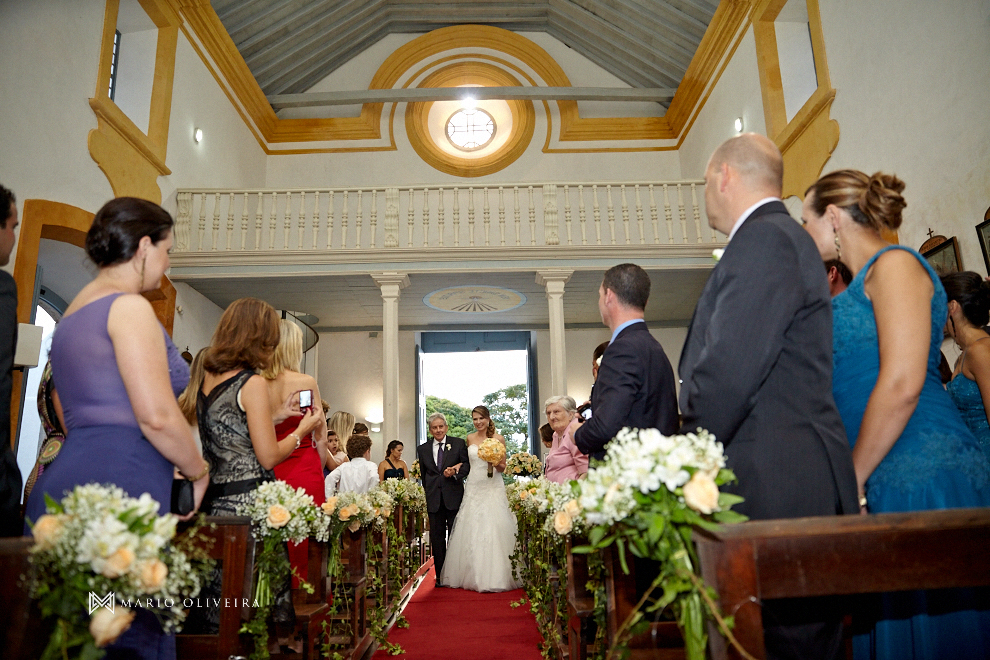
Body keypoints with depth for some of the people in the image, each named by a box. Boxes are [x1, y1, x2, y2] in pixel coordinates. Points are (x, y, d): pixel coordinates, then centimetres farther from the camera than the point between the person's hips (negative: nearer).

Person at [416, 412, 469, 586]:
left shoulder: (459, 443, 4)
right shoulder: (423, 449, 11)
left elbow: (467, 464, 0)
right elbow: (423, 475, 18)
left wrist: (455, 472, -17)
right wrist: (429, 492, 13)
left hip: (454, 498, -2)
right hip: (434, 500, 2)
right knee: (437, 538, 4)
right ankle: (440, 576, 12)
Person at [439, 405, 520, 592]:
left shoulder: (498, 439, 0)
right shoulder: (470, 438, 9)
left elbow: (503, 467, 4)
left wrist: (496, 463, -17)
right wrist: (457, 465, 2)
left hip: (493, 488, -3)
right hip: (473, 488, 3)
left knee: (493, 529, -6)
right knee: (471, 531, 3)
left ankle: (495, 576, 3)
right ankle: (473, 575, 14)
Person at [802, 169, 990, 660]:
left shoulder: (894, 264, -8)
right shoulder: (859, 286, 19)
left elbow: (902, 383, -18)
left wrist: (854, 480, -13)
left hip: (921, 473, -9)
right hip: (878, 480, 9)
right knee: (888, 619, 13)